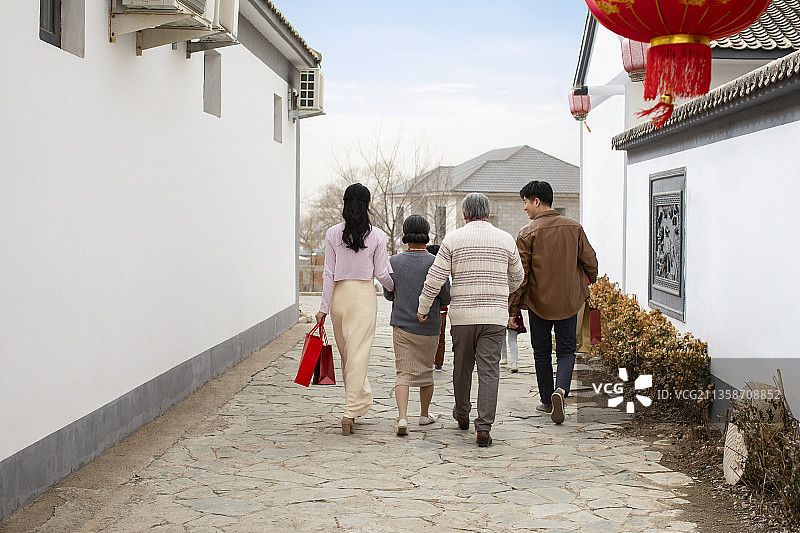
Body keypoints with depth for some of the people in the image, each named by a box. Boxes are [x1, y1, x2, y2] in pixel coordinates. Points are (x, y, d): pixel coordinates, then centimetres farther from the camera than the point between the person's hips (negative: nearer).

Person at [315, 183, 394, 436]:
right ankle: (351, 410, -9)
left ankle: (356, 402, 28)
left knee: (346, 354, 16)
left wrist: (324, 307, 4)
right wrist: (396, 291, 19)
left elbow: (329, 273, -1)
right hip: (365, 295, -2)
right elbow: (382, 273, -2)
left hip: (339, 295, 2)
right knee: (358, 355, -3)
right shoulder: (377, 235, -5)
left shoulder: (333, 233, -1)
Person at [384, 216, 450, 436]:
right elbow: (446, 297, -4)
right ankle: (424, 414, 32)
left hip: (401, 326, 1)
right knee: (426, 370, 17)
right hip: (428, 327, -1)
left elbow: (388, 295, 6)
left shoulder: (394, 262, -5)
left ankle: (402, 418, -16)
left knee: (404, 373, 1)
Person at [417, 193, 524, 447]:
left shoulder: (453, 239, -2)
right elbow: (517, 277, 17)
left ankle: (462, 414, 35)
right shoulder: (505, 240, 3)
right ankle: (484, 428, -10)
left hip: (462, 314, 0)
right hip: (495, 314, 0)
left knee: (462, 366, 17)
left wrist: (423, 308, 6)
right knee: (489, 371, -2)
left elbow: (435, 278, -5)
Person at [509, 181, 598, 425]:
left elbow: (520, 276, -12)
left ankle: (547, 401, 20)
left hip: (538, 302, -2)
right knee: (566, 351, 11)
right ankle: (560, 389, -13)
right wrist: (588, 287, 24)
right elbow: (590, 263, 4)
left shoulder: (527, 234, -11)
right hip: (570, 301, 2)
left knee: (542, 352, 14)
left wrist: (511, 310, -5)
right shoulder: (574, 228, -1)